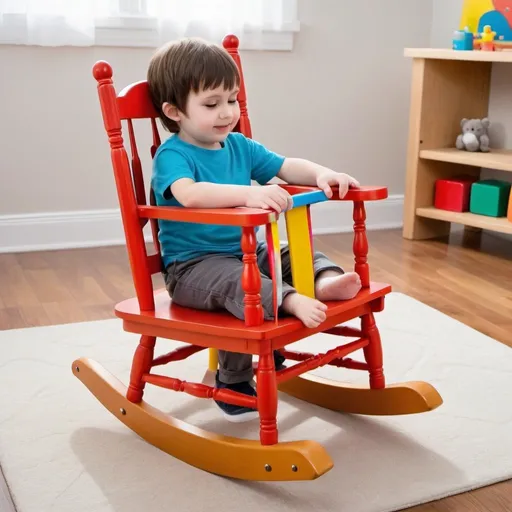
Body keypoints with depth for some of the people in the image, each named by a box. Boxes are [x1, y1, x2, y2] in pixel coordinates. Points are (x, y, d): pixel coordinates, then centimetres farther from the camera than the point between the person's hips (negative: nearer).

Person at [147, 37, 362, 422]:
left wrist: (322, 174, -12)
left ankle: (326, 280, -31)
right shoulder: (172, 156, -15)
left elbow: (288, 167, 9)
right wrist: (249, 192, -49)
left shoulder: (239, 146, 9)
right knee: (233, 281, -36)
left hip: (247, 253, 8)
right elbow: (189, 193, -37)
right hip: (192, 266, -7)